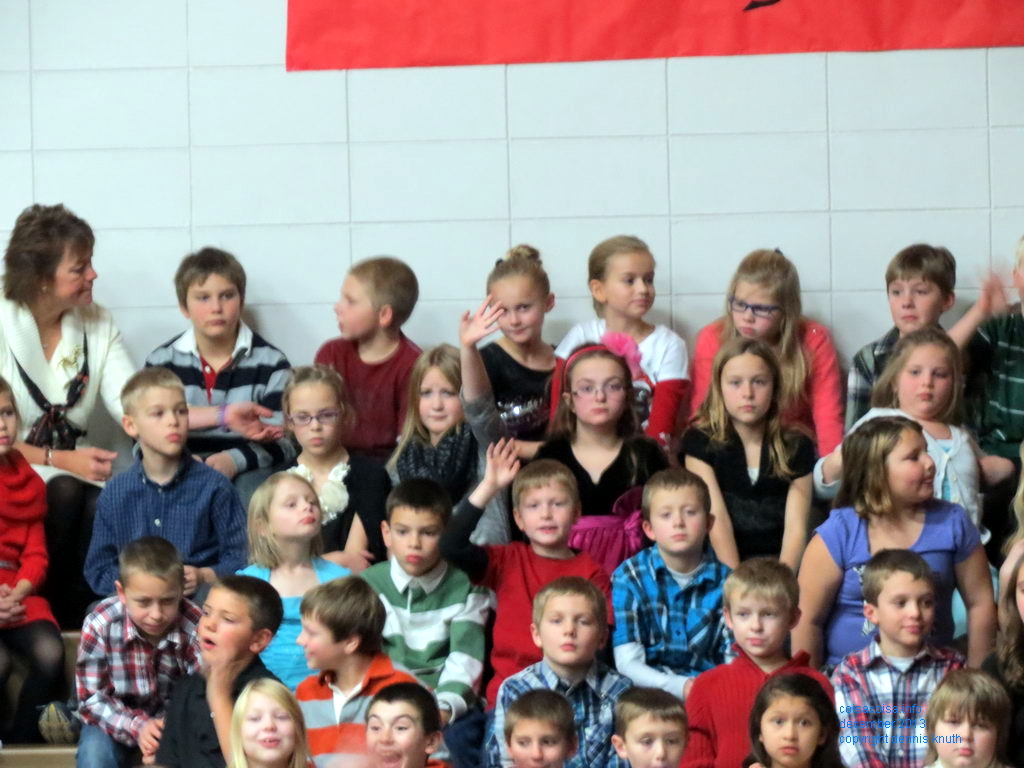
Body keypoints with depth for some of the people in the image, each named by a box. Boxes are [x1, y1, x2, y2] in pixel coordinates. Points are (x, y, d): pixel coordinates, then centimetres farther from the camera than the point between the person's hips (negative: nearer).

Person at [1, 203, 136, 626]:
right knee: (65, 493, -33)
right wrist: (61, 460, -23)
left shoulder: (97, 324, 5)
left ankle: (78, 620, -14)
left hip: (73, 469, 4)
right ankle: (41, 617, -15)